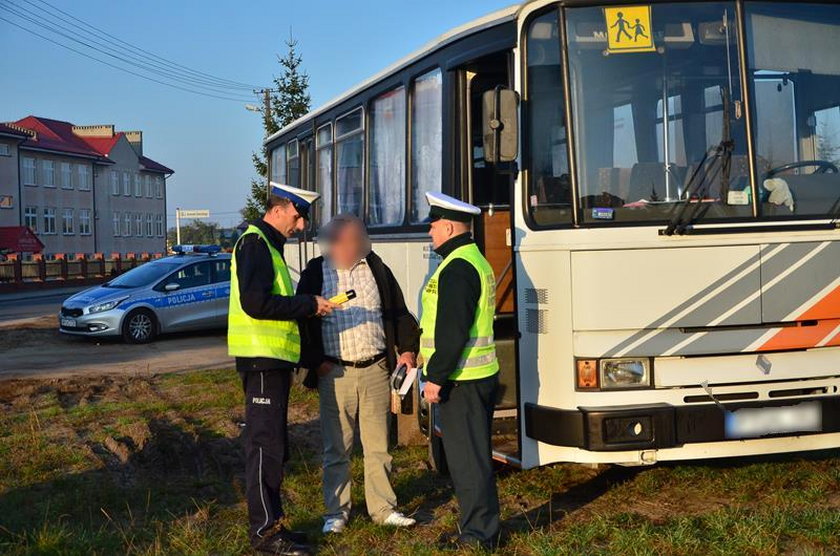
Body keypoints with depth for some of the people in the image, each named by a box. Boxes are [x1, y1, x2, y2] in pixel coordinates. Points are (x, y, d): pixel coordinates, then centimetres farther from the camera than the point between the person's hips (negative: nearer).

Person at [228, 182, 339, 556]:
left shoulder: (268, 245, 20)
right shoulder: (254, 243, -12)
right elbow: (255, 302, -23)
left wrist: (307, 307, 11)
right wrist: (309, 305, -17)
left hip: (272, 360, 11)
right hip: (261, 358, -11)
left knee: (272, 445, 15)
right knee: (266, 445, -7)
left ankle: (271, 521, 23)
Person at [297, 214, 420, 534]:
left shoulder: (376, 268, 8)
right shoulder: (315, 273, 2)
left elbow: (398, 312, 13)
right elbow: (303, 320, 3)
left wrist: (407, 348, 4)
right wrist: (315, 362, -5)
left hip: (375, 370, 2)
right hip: (335, 373, -1)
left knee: (378, 444, 8)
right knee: (336, 448, 5)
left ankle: (383, 508, 18)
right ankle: (336, 512, 16)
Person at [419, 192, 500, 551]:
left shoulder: (456, 269, -16)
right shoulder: (477, 261, 17)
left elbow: (452, 332, -23)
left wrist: (436, 378, -18)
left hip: (460, 380, -11)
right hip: (481, 374, 11)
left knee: (467, 459, -4)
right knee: (475, 456, 16)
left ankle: (478, 534, 3)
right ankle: (481, 530, 24)